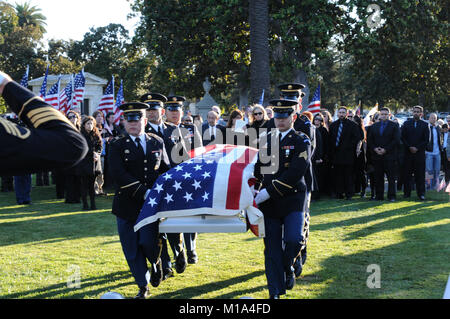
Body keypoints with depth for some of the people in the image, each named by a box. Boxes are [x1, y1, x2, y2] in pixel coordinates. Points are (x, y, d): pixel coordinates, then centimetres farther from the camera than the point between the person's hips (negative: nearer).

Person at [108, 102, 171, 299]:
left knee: (148, 242, -11)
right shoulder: (117, 146, 1)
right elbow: (119, 175, -12)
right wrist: (144, 192, -20)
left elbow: (166, 170, 18)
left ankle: (156, 262, 24)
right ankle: (143, 288, 19)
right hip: (127, 205, 0)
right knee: (132, 251, 3)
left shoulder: (157, 143, 10)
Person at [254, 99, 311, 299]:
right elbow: (259, 168, 21)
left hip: (292, 200, -4)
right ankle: (275, 293, 9)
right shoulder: (267, 139, 13)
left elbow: (294, 174, -15)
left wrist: (267, 193, -20)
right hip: (269, 203, 4)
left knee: (293, 240, -19)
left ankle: (288, 268, 14)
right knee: (272, 249, 3)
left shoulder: (301, 141, -4)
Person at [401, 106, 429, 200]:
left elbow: (426, 140, 2)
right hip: (408, 152, 1)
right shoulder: (406, 123, 10)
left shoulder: (425, 125, 7)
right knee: (407, 173, 1)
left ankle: (421, 193, 2)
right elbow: (403, 137, 5)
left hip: (419, 153, -1)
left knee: (420, 174, -1)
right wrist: (409, 147, -7)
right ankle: (407, 193, 6)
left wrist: (417, 148, -8)